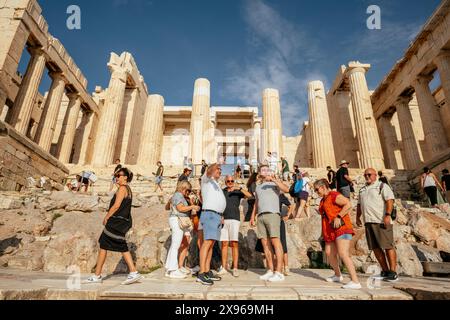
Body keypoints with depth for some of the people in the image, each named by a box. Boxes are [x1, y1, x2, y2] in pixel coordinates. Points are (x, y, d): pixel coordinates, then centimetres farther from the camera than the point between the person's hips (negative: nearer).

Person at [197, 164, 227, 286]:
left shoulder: (216, 184, 26)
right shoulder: (206, 179, 3)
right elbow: (208, 172, -20)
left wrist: (221, 215, 17)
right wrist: (213, 166, -39)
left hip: (218, 216, 9)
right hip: (210, 214, -9)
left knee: (211, 243, 6)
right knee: (208, 242, -17)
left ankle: (207, 272, 8)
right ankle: (201, 274, -20)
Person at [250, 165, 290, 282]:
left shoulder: (275, 181, 10)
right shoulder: (258, 186, 26)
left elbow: (286, 189, -8)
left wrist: (273, 179, -14)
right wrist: (252, 216, 18)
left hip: (272, 214, -5)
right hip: (260, 216, 5)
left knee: (275, 241, -12)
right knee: (265, 243, 1)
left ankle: (279, 272, -11)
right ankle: (270, 271, 6)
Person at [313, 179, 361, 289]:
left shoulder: (334, 195, -8)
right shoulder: (323, 200, 20)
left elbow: (348, 204, -19)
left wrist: (338, 217, -22)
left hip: (341, 228, -9)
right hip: (330, 231, 9)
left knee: (343, 254, -17)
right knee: (329, 254, 11)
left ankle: (355, 282, -15)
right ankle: (338, 275, 32)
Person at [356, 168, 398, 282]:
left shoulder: (382, 186, 1)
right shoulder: (362, 190, 22)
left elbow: (390, 200, -11)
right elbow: (359, 204, 27)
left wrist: (387, 215, -21)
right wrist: (357, 217, 20)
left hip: (381, 222, -7)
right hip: (368, 222, 7)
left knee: (388, 246, -2)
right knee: (376, 248, 7)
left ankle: (393, 273, 5)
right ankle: (385, 271, 17)